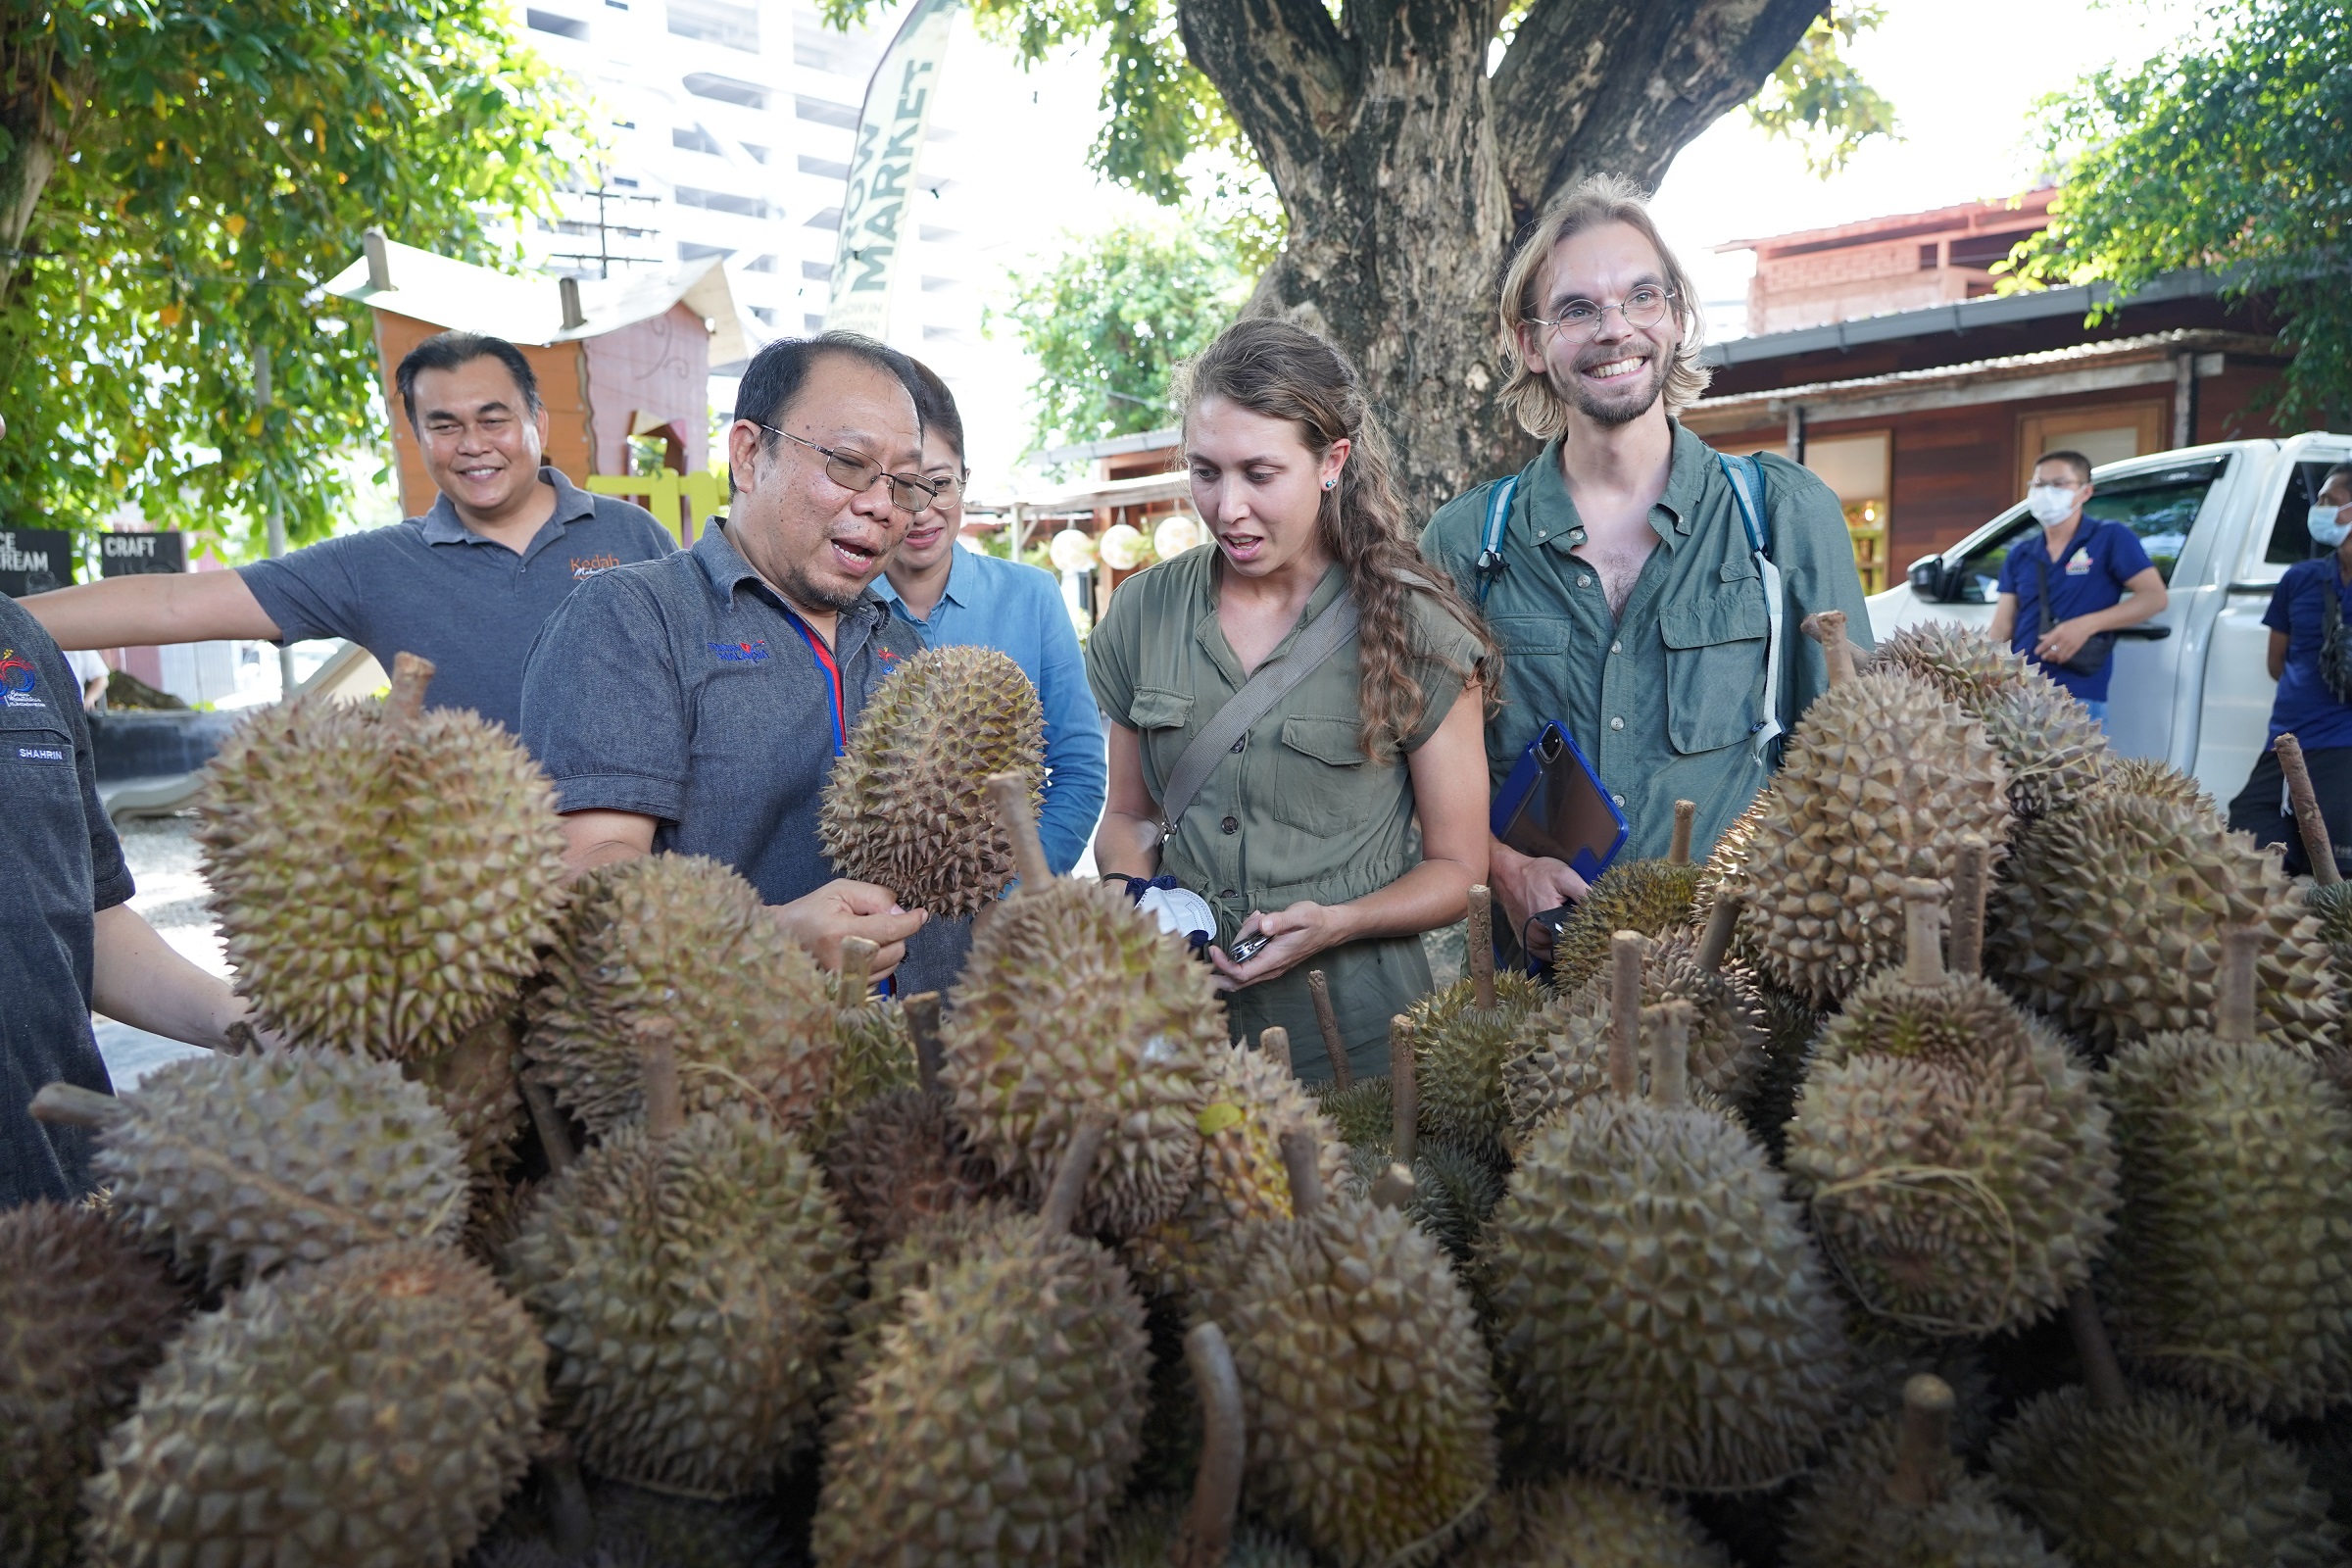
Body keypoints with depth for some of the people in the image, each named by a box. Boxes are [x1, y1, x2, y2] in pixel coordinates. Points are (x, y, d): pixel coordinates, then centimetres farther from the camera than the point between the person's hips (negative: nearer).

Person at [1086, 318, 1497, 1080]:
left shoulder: (1417, 631, -8)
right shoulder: (1144, 611, 2)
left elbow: (1458, 866, -2)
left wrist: (1337, 922, -19)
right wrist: (1131, 892, -8)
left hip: (1353, 1025, -2)